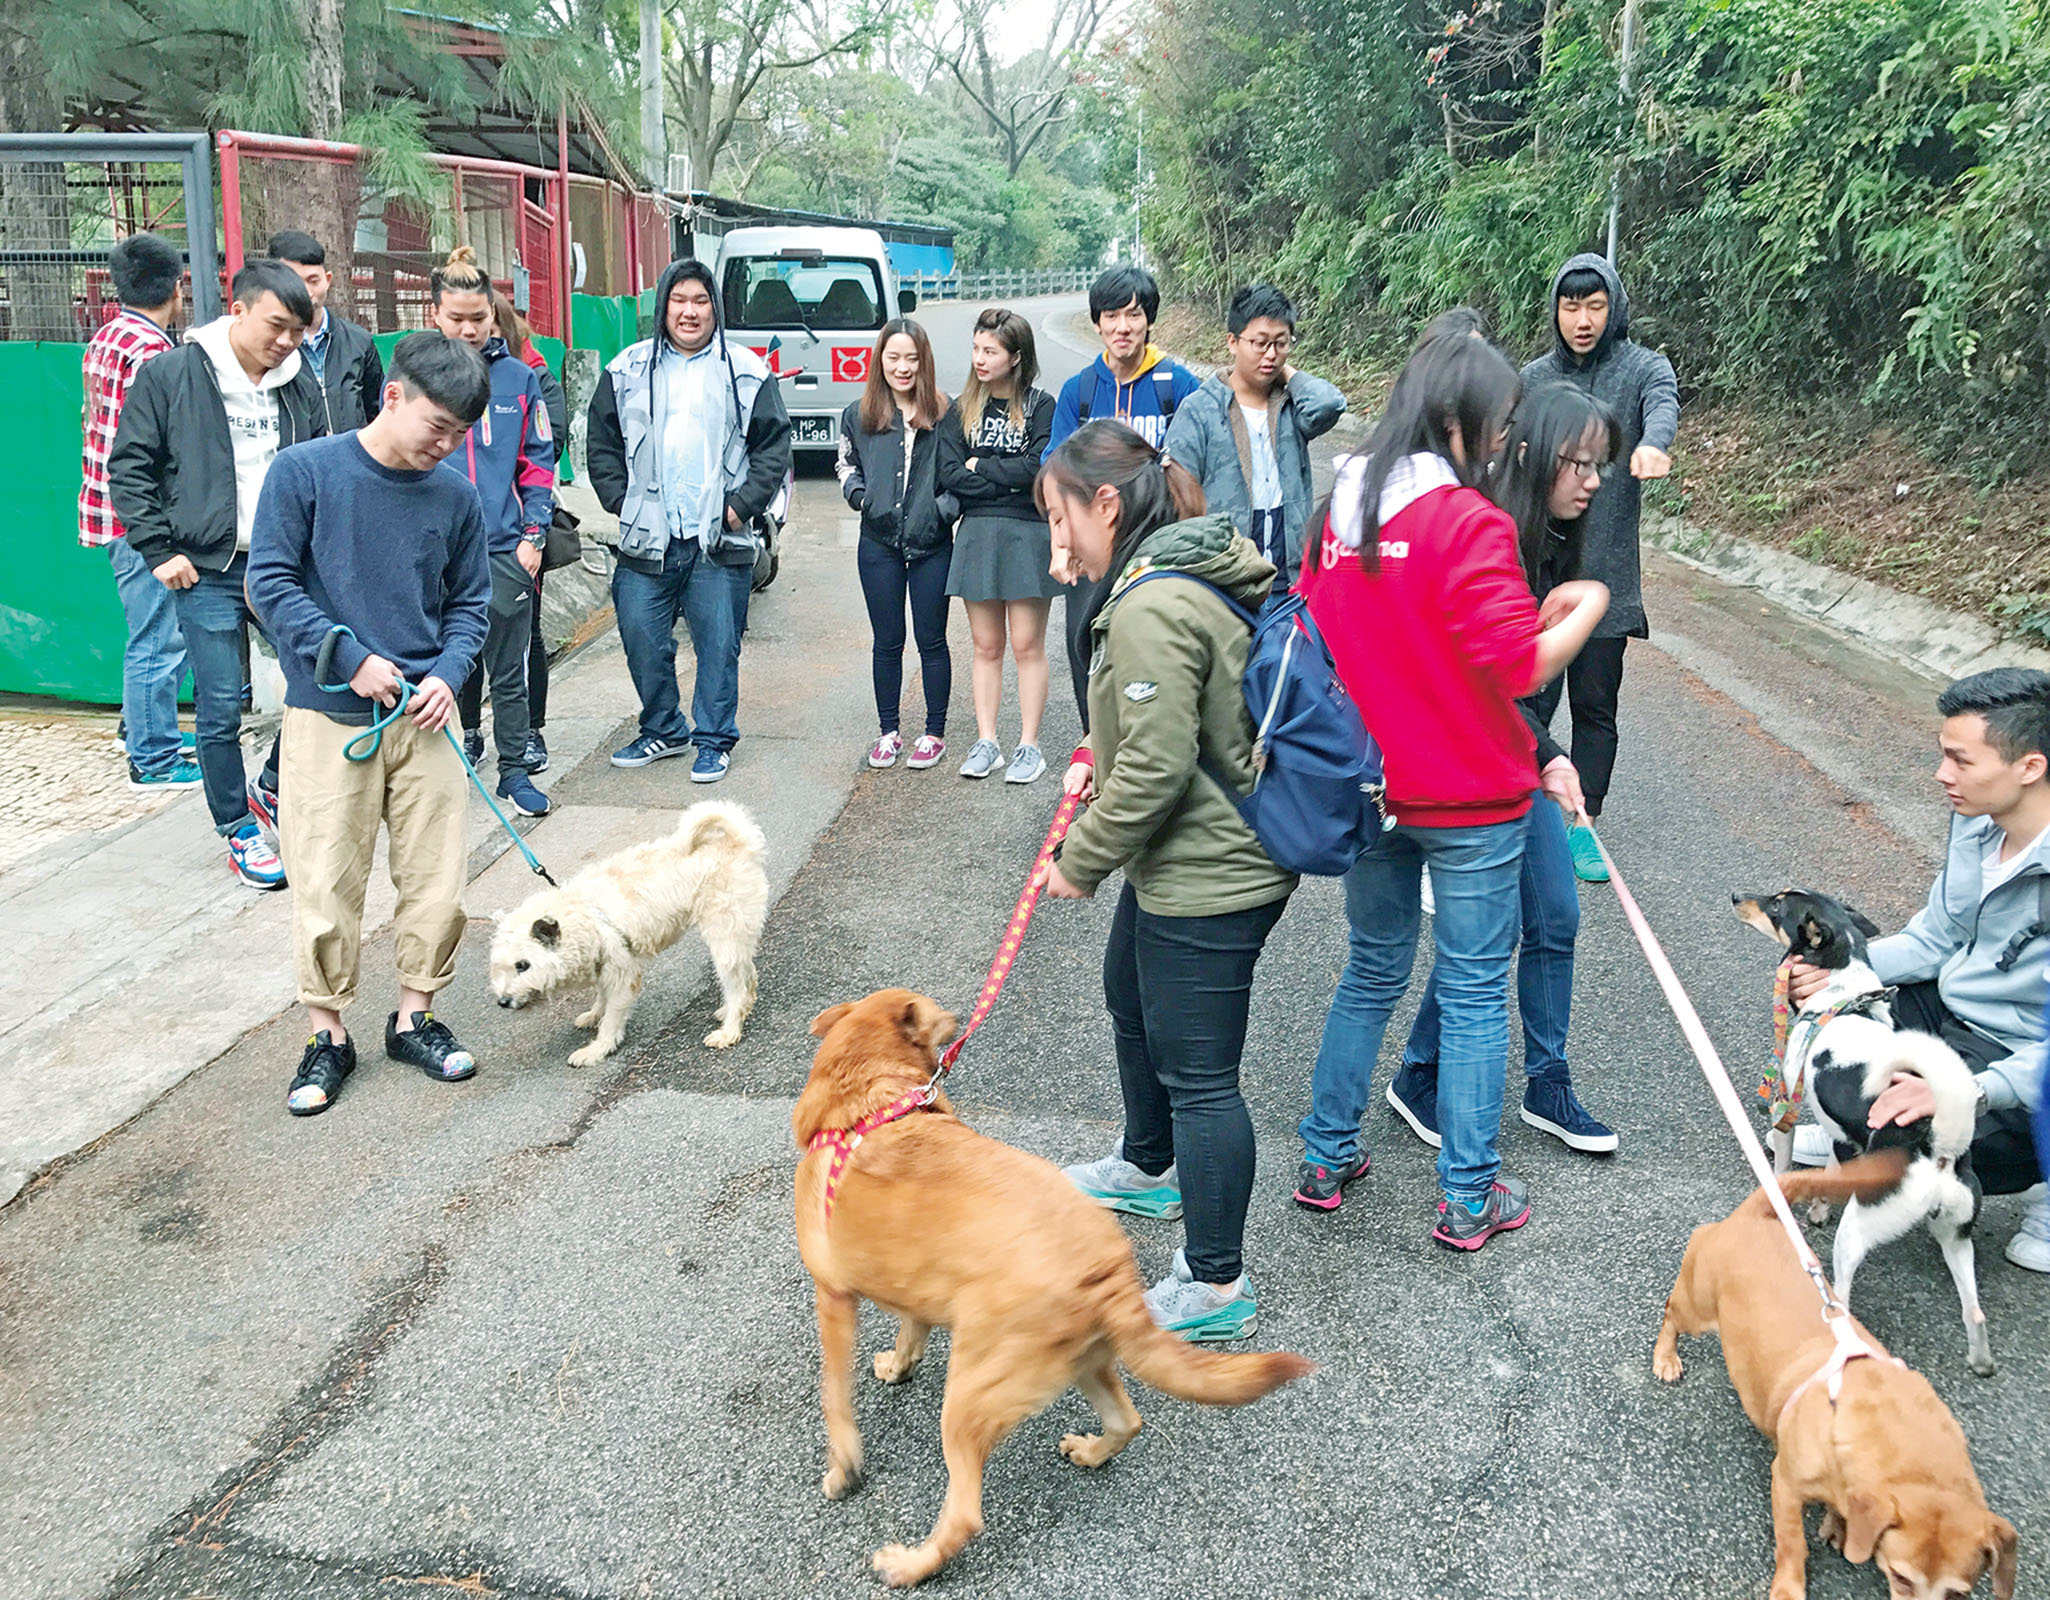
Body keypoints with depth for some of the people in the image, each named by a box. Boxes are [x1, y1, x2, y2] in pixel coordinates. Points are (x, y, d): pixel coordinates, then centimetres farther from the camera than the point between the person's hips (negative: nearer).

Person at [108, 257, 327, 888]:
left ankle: (272, 788, 26)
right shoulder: (169, 375, -5)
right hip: (207, 572, -4)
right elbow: (129, 467, -1)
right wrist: (159, 550, -7)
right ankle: (239, 830, 17)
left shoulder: (300, 383, 6)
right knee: (220, 709, 2)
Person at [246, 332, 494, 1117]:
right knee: (326, 884, 1)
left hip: (423, 718, 3)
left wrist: (447, 674, -7)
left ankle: (415, 1016, 24)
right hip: (328, 717, -3)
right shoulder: (304, 472, -5)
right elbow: (270, 583, -5)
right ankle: (327, 1035, 17)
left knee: (437, 878, 5)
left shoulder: (455, 497, 3)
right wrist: (351, 659, -13)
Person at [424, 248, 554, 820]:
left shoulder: (518, 379, 4)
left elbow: (538, 460, 8)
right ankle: (465, 744, 31)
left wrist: (534, 532, -1)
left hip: (506, 547, 0)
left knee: (509, 670, 4)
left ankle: (514, 769, 15)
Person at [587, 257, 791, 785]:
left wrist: (742, 504, -5)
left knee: (718, 643, 2)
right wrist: (622, 501, 2)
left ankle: (714, 740, 16)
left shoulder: (747, 372, 4)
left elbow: (774, 446, 4)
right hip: (646, 539, 2)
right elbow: (602, 444, 14)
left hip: (721, 539, -2)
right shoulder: (628, 370, 9)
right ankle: (662, 731, 24)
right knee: (642, 638, 5)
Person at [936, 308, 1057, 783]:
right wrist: (1008, 480, -9)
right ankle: (986, 742, 15)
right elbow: (950, 476, -1)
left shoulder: (1041, 406, 0)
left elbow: (1039, 467, -13)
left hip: (1029, 535, -3)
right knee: (986, 646, 8)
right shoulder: (961, 411, 10)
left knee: (1027, 645, 0)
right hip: (976, 534, 3)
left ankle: (1029, 746, 7)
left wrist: (980, 468, -6)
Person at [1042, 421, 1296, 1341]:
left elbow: (1156, 767, -27)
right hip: (1183, 861, 11)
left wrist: (1081, 858, -15)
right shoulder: (1202, 566, 7)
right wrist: (1104, 748, 17)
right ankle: (1149, 1170, 52)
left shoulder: (1151, 607, -26)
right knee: (1130, 1001, 29)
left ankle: (1216, 1286, 15)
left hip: (1207, 883, -11)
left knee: (1197, 1074, 0)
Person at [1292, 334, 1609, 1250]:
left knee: (1372, 973, 21)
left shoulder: (1339, 513, 2)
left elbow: (1311, 635, 10)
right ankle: (1470, 1199, 18)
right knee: (1475, 992, 8)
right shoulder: (1468, 522, -18)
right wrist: (1585, 610, -4)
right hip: (1469, 798, -6)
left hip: (1367, 787, 6)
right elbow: (1521, 666, -21)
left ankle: (1326, 1157, 29)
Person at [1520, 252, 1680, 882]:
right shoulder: (1533, 379, 7)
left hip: (1605, 573, -1)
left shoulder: (1642, 367, -2)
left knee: (1595, 705, 7)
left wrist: (1652, 443, -49)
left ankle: (1583, 825, 19)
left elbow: (1664, 403, -25)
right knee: (1530, 699, 1)